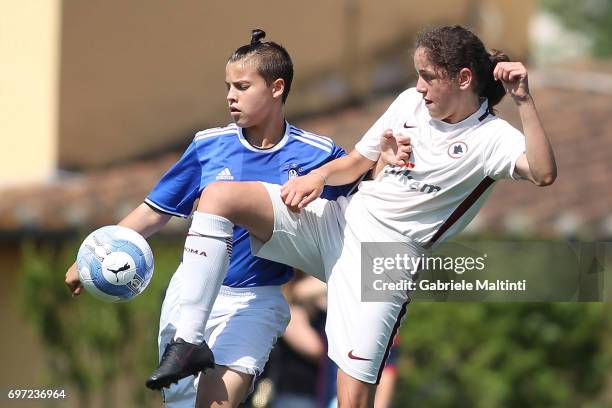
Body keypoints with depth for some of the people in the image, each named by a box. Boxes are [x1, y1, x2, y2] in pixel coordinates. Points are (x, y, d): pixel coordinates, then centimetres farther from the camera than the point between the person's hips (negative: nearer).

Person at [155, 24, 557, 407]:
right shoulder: (410, 102, 9)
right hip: (336, 219, 6)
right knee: (219, 195, -15)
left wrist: (524, 100, -32)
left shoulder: (490, 138, -9)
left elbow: (543, 173, -29)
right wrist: (319, 176, -1)